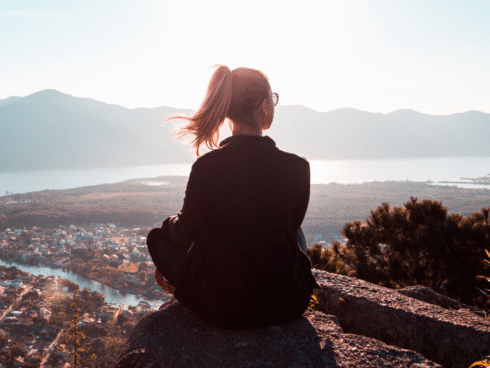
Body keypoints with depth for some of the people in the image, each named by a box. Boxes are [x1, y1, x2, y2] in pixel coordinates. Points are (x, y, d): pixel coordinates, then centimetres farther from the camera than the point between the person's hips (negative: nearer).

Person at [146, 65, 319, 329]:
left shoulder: (208, 166, -17)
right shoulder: (297, 167, -11)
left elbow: (186, 232, -2)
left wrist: (170, 222, 23)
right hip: (286, 305, 2)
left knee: (159, 236, 20)